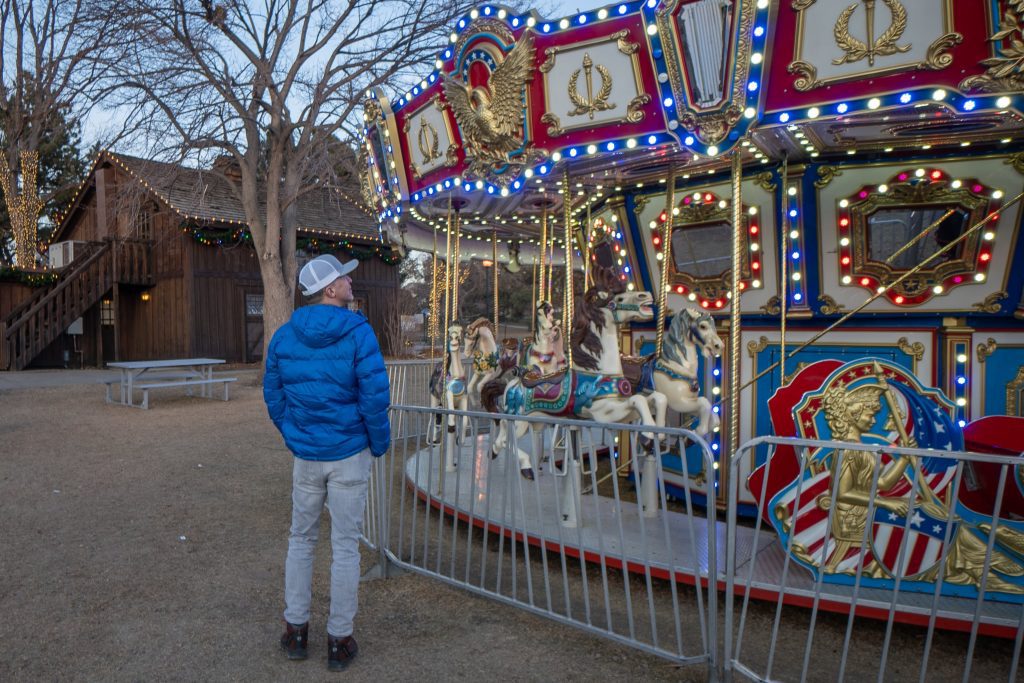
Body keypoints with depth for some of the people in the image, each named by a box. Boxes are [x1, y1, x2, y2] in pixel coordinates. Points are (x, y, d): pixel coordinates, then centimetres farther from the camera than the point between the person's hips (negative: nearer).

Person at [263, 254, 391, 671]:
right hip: (349, 454, -4)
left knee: (301, 540, 20)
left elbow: (273, 396, 7)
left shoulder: (284, 335, 1)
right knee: (346, 547, 7)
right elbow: (375, 397, -18)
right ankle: (339, 641, 19)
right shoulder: (358, 333, -15)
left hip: (305, 455, 4)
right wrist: (380, 444, -4)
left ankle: (296, 631, 31)